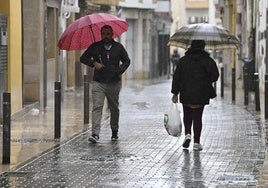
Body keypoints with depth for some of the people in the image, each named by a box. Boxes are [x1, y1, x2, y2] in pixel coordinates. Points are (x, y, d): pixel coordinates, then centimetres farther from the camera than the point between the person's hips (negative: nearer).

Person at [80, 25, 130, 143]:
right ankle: (95, 134, -21)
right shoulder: (95, 47, 4)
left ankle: (114, 131, 31)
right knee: (97, 107, -14)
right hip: (98, 82, -2)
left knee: (114, 108, 13)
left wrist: (120, 70, -5)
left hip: (114, 83, 2)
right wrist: (94, 63, -11)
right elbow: (83, 58, 7)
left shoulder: (118, 47, 8)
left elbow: (127, 61, 14)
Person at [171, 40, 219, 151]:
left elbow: (176, 77, 1)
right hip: (201, 95, -1)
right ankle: (196, 142, 2)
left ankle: (187, 134, -2)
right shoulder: (208, 60, -3)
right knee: (197, 117, 4)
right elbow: (215, 75, -6)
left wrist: (175, 93, 5)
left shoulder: (183, 60, 2)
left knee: (187, 115, 19)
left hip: (186, 94, 1)